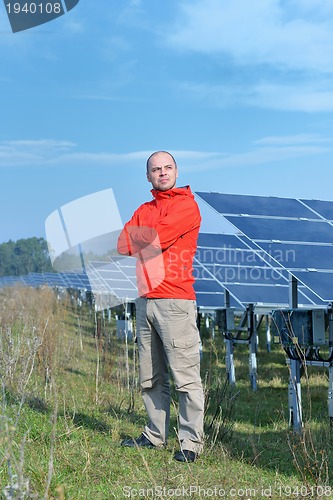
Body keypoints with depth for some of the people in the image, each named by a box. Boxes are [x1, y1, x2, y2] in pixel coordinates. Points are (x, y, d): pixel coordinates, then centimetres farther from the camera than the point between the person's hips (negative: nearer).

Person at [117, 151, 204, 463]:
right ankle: (155, 436, 21)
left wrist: (139, 238, 5)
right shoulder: (144, 211, 21)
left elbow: (153, 239, -13)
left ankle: (191, 442, 0)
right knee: (150, 377, 12)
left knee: (185, 376, -6)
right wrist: (150, 240, -6)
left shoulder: (186, 206, -1)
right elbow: (123, 245, 7)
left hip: (175, 300, -7)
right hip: (145, 300, 7)